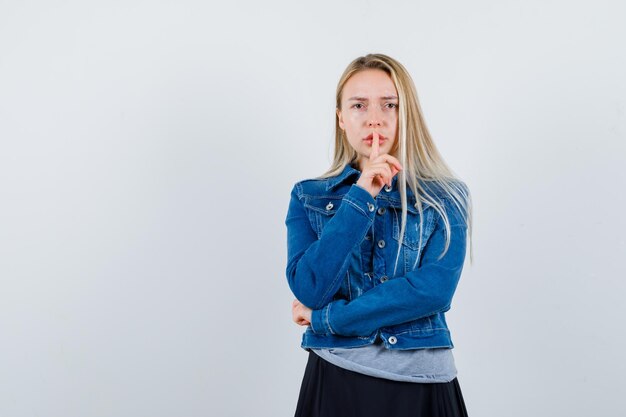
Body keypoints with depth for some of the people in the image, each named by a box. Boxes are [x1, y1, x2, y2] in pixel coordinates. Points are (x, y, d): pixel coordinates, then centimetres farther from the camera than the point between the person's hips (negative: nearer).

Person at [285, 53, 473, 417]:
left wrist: (324, 319, -13)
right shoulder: (309, 197, 2)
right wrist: (361, 196, -16)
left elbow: (434, 291, -15)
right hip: (336, 379, 1)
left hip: (421, 381, 0)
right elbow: (309, 290, -11)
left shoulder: (446, 198, -1)